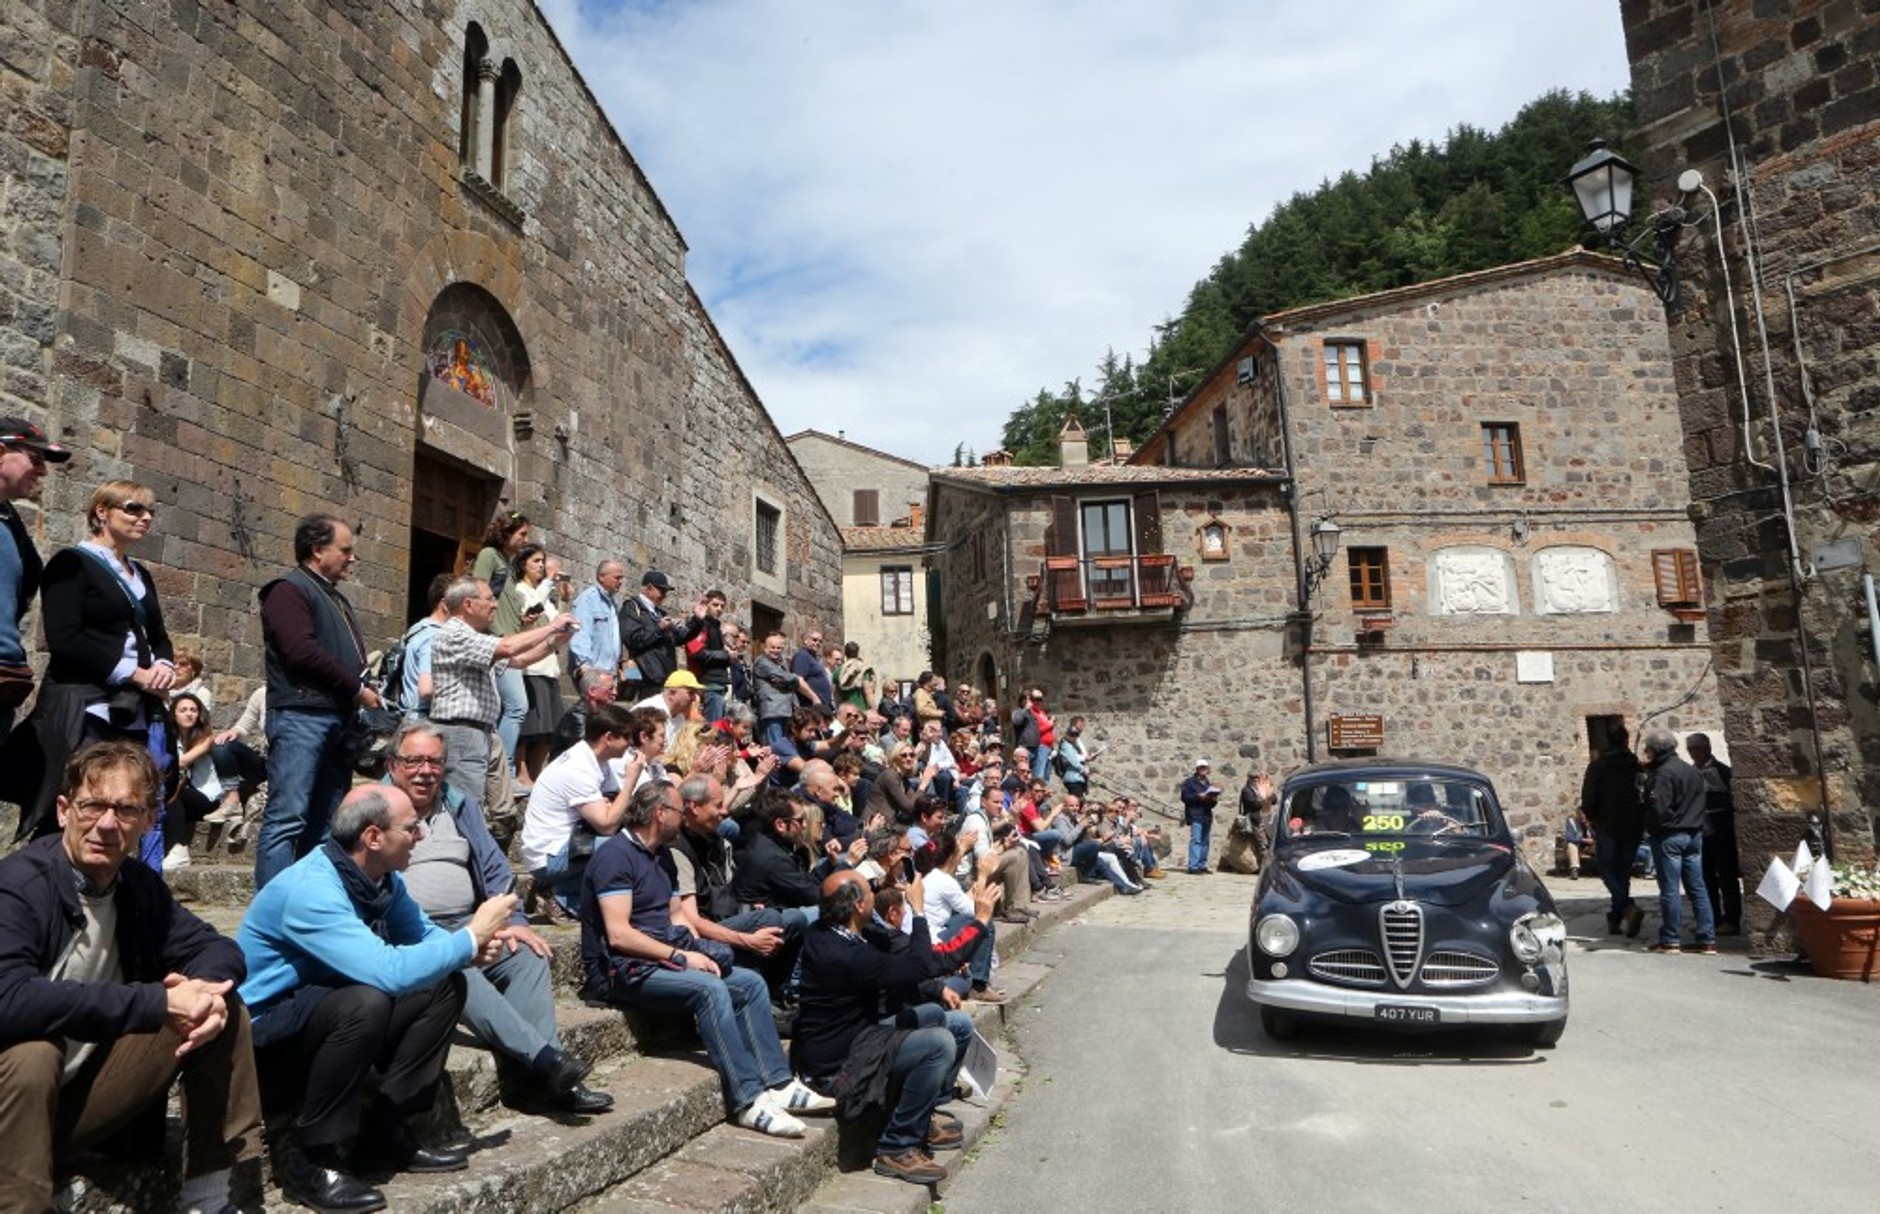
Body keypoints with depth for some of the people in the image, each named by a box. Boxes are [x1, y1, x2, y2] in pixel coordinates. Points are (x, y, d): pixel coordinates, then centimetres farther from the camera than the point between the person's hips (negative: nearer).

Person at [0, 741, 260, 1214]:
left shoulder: (139, 884, -1)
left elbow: (218, 948, 2)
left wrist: (205, 987, -23)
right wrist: (159, 1002, -34)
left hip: (91, 1087, 7)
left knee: (224, 1010, -6)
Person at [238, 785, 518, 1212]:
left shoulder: (383, 879, -2)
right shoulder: (310, 889, -28)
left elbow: (423, 934, 9)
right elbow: (390, 972, -37)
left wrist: (473, 947, -14)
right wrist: (471, 936, -24)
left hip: (326, 1020, 9)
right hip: (264, 1044, -9)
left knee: (445, 985, -2)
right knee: (366, 1001, -34)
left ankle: (382, 1131, 1)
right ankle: (309, 1160, -16)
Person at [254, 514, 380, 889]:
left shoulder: (336, 598, 25)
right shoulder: (289, 590, -2)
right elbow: (302, 651, -16)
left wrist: (368, 694, 4)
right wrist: (358, 690, -10)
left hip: (340, 718, 9)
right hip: (301, 715, -9)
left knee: (325, 823, 9)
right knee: (287, 817, -11)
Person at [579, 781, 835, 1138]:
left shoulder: (662, 855, 17)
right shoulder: (615, 855, -12)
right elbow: (618, 934, -21)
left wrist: (696, 952, -4)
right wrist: (681, 956, -19)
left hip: (664, 958, 9)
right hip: (622, 970, -9)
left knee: (751, 983, -4)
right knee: (709, 989, -30)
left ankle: (778, 1084, -8)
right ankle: (748, 1101, -28)